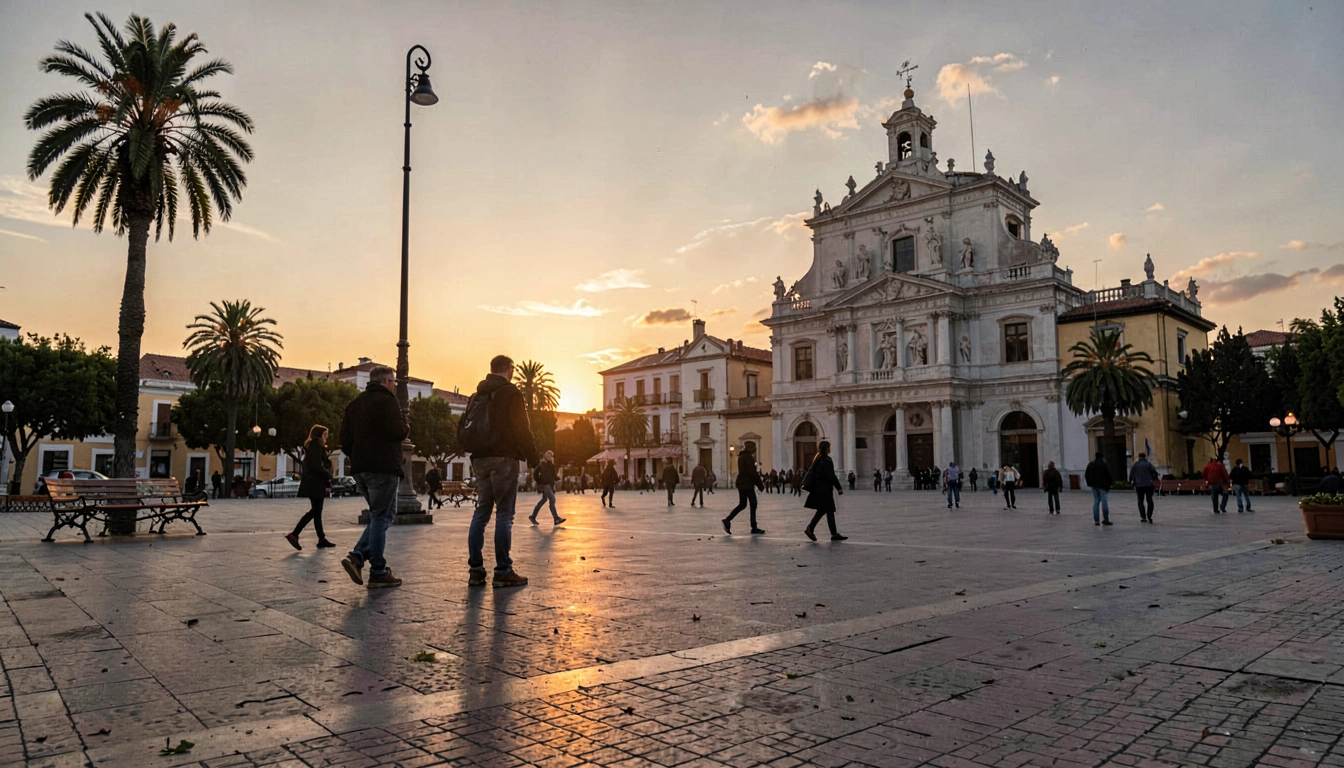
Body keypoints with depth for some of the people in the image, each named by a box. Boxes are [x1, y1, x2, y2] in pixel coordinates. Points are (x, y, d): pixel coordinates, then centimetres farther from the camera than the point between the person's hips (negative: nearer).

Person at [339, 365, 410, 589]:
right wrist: (407, 428, 4)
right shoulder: (386, 400, -7)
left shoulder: (355, 403, 17)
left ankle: (357, 556, 0)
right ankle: (378, 572, -2)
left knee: (379, 516, 16)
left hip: (360, 469, 8)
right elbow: (398, 432, -17)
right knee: (382, 517, -3)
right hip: (383, 468, -8)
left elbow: (345, 440, 15)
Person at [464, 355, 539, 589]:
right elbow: (521, 429, -11)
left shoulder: (477, 396, 15)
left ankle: (476, 571, 9)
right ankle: (503, 572, -4)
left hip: (480, 459, 7)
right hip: (504, 458, -7)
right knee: (504, 515, -4)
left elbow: (463, 426, 17)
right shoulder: (510, 393, -6)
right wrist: (533, 457, -5)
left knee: (481, 513, 10)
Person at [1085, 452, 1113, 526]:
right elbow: (1108, 475, -10)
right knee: (1104, 501, -4)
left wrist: (1090, 484, 20)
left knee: (1096, 502, 8)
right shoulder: (1104, 464, -9)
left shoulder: (1090, 464, 9)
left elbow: (1086, 475, 14)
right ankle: (1105, 519, -7)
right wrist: (1108, 485, -1)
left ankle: (1096, 520, 6)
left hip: (1094, 486, 5)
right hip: (1102, 486, -5)